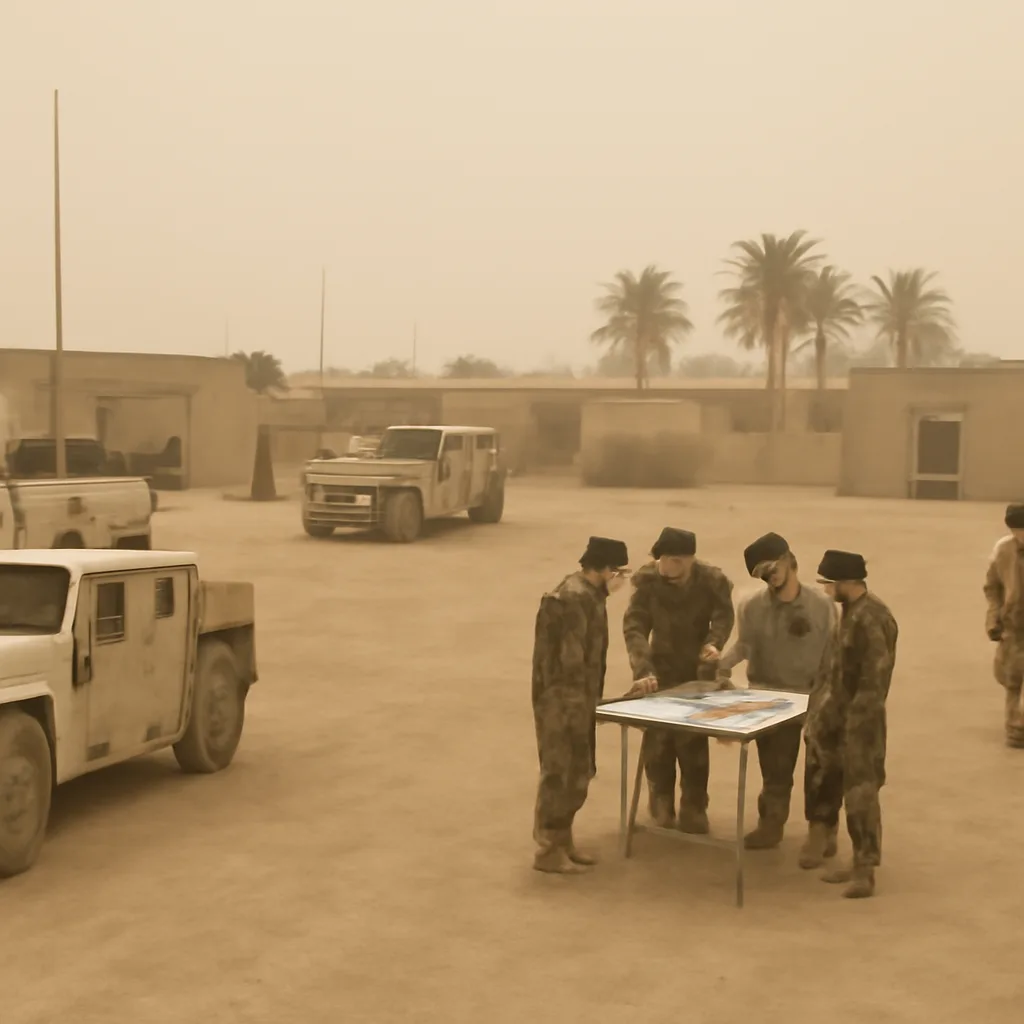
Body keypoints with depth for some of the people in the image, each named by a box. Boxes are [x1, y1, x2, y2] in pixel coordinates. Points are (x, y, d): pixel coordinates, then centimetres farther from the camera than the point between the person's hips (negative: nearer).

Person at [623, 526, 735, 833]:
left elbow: (723, 615, -9)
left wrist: (713, 643, -33)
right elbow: (634, 626, -20)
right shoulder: (647, 579, -17)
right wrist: (643, 670, -33)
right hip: (661, 670, 1)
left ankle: (693, 809, 16)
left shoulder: (712, 580, -15)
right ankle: (662, 808, 21)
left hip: (697, 672, -1)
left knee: (693, 742, 2)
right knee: (657, 740, 5)